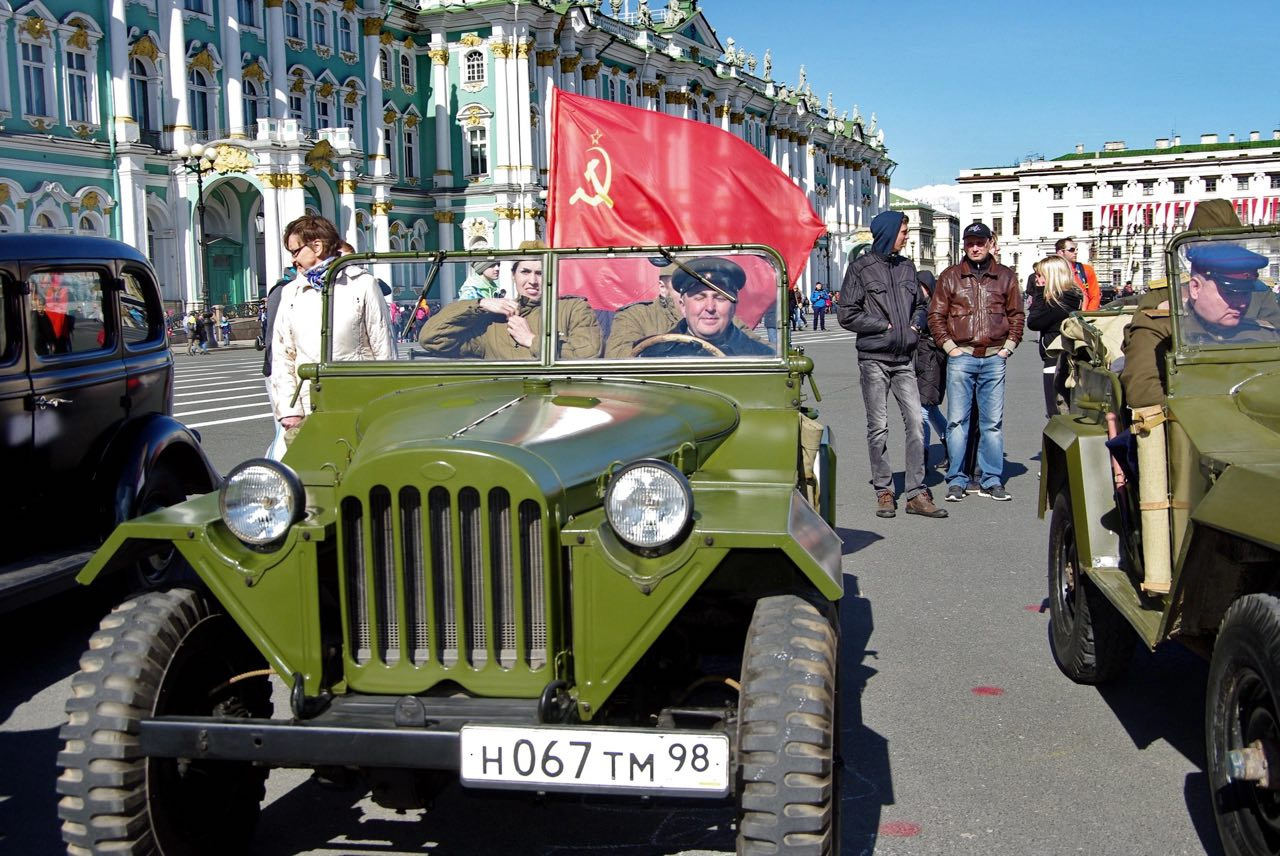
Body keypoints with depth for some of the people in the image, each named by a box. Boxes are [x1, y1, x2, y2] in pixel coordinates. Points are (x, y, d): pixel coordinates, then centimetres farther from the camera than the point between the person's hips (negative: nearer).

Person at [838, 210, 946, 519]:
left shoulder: (906, 267, 14)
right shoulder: (861, 268, -2)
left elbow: (920, 304, 25)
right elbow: (846, 314, -7)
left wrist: (915, 325, 5)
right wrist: (885, 325, -8)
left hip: (905, 360, 4)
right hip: (874, 359, -4)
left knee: (915, 423, -3)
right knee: (878, 428, 2)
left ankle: (916, 493, 1)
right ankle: (883, 491, 10)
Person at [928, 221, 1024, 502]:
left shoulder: (1006, 277, 9)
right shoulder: (950, 276, 5)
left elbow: (1016, 315, 13)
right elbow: (935, 315, 5)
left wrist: (1008, 347, 3)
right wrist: (949, 347, -3)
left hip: (994, 358, 2)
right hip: (961, 357, -1)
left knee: (993, 421, 5)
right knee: (957, 420, -1)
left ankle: (991, 481, 11)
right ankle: (956, 481, 4)